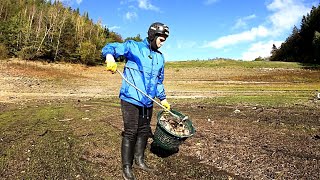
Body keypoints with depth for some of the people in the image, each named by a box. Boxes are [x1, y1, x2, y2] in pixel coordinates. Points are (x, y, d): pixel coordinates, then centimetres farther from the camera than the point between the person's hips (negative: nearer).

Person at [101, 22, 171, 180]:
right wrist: (110, 57, -32)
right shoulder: (134, 47, -3)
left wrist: (163, 99, 21)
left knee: (144, 131, 15)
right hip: (131, 99, -6)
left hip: (148, 102, 7)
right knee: (130, 133, -3)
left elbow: (159, 81, 23)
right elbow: (110, 47, -9)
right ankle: (126, 167, 12)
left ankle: (139, 159, 34)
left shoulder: (160, 58, 15)